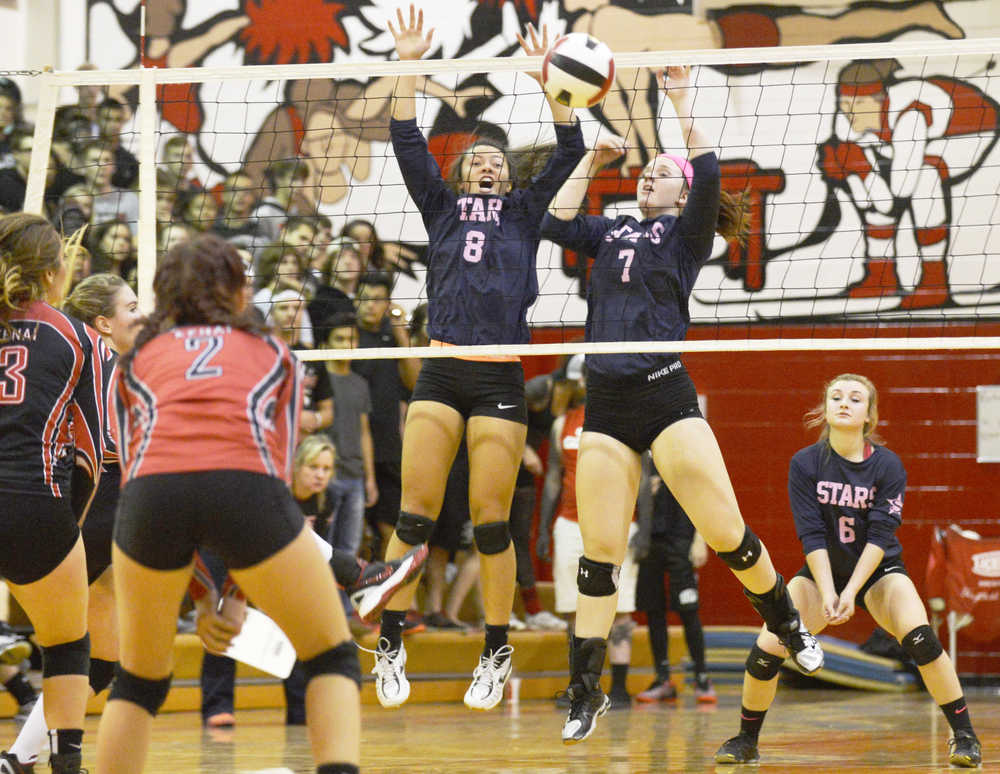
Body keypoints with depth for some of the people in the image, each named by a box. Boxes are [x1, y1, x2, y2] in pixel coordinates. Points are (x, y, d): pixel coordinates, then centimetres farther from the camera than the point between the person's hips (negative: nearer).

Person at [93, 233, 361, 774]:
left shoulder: (138, 358, 31)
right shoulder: (271, 353, 30)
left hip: (152, 489, 1)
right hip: (245, 484, -1)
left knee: (138, 681, 22)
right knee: (333, 658, 16)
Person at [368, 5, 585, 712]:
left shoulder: (524, 212, 17)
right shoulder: (441, 207, 19)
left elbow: (568, 151, 9)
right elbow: (408, 143, 10)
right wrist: (408, 65, 3)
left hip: (501, 380, -1)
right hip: (442, 374, 1)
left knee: (491, 522, -3)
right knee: (414, 515, -6)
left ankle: (498, 654, 7)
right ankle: (392, 647, 1)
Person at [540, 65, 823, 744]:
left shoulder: (687, 232, 8)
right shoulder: (612, 232, 21)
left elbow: (708, 174, -8)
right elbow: (556, 223, 10)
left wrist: (683, 98, -7)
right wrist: (590, 161, 13)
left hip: (666, 395, -4)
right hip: (606, 403, 4)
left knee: (728, 533, -10)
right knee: (599, 554, 1)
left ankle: (789, 625, 15)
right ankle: (586, 692, 6)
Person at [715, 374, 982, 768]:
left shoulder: (888, 465, -14)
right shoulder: (805, 463, -12)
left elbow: (880, 536, -18)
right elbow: (811, 535, -15)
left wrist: (851, 591, -27)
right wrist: (827, 593, -25)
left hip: (878, 570, -1)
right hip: (822, 571, 1)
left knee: (919, 636, -27)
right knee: (767, 649, -15)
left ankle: (963, 735, -16)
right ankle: (746, 740, 7)